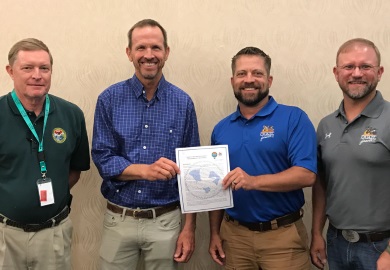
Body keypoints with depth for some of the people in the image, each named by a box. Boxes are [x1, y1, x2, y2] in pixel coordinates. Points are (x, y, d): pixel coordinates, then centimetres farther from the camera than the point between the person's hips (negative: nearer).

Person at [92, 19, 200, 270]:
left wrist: (189, 227, -2)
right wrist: (146, 170, -24)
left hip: (166, 220, 0)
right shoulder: (110, 99, -4)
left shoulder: (183, 103, -3)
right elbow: (103, 159, -7)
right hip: (119, 219, 0)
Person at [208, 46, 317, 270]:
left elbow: (307, 175, -17)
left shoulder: (294, 119, -7)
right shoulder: (221, 129, 7)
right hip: (234, 234, 4)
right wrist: (215, 233, 7)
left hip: (283, 235, -3)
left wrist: (253, 181, -26)